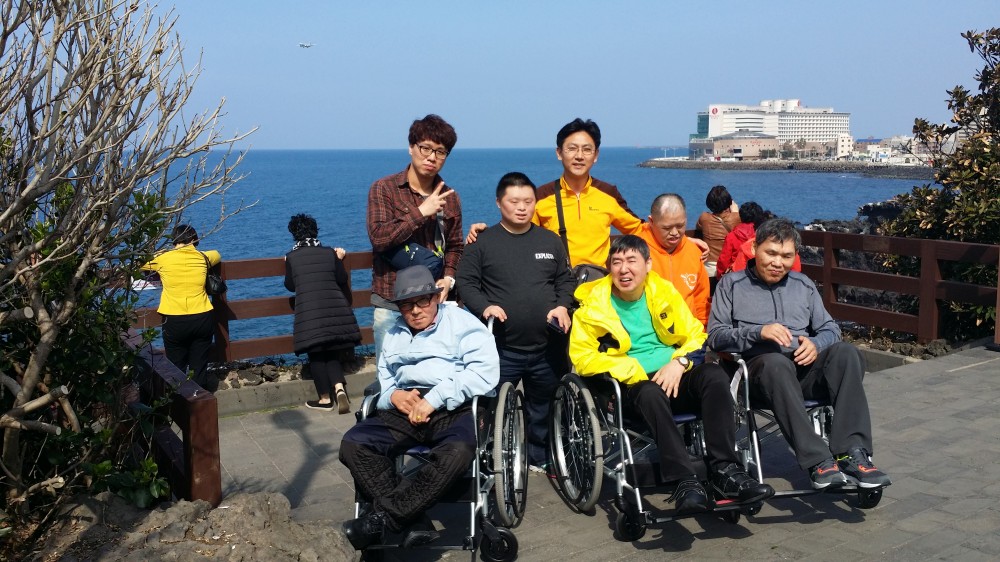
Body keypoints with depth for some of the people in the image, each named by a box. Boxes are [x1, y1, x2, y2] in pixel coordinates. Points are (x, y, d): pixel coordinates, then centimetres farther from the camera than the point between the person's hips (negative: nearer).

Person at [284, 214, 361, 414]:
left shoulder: (291, 257, 3)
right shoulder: (330, 253, 5)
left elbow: (290, 286, 14)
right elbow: (342, 280, 8)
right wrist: (339, 261, 23)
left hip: (309, 313, -2)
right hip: (335, 311, 2)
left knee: (316, 356, 9)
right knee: (332, 354, 14)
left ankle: (325, 399, 11)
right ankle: (339, 388, -8)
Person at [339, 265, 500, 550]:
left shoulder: (462, 323, 9)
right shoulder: (394, 334, 29)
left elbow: (485, 371, -7)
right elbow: (384, 380, 22)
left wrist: (434, 399, -14)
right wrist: (394, 395, -4)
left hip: (455, 409, -4)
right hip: (405, 409, 5)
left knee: (457, 451, -38)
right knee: (353, 443, -22)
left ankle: (383, 517, -28)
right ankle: (414, 522, -28)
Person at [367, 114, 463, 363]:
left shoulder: (449, 197, 10)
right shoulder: (384, 189, -2)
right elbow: (379, 237, -15)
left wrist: (448, 278, -1)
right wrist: (421, 212, -16)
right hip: (390, 305, -3)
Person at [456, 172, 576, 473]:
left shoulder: (551, 241, 9)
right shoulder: (482, 242, -1)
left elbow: (566, 279, 14)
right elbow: (466, 282, -2)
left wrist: (563, 305, -4)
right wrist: (484, 306, -18)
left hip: (547, 348, 3)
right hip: (501, 349, -3)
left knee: (543, 408, 15)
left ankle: (540, 459, 32)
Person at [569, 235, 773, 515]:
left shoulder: (664, 292, 11)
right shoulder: (594, 304, 1)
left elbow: (696, 335, 14)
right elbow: (582, 357, -7)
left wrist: (679, 362, -9)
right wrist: (635, 371, -18)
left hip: (674, 377, 4)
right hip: (631, 386, -3)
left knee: (714, 374, -27)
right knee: (652, 392, -37)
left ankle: (725, 471, -30)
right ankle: (685, 481, -39)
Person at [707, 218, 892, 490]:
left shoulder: (803, 285, 25)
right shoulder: (732, 285, 13)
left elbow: (831, 329, 19)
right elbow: (715, 336, 1)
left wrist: (815, 344, -5)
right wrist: (759, 332, -15)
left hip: (805, 369, 4)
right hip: (760, 370, -4)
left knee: (845, 351, -28)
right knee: (776, 361, -40)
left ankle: (852, 453, -37)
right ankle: (818, 462, -46)